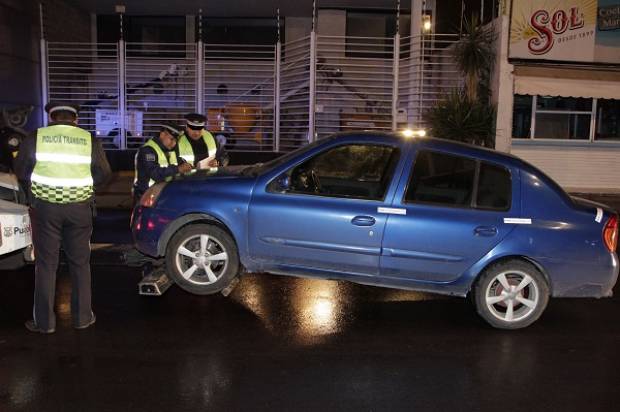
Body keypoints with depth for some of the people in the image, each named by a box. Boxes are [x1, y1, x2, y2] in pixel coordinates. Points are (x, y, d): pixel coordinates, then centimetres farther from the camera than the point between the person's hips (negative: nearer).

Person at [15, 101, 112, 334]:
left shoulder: (36, 138, -2)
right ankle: (82, 317, 19)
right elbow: (104, 174, 4)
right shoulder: (89, 140, -1)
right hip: (79, 208, 1)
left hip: (44, 207, 0)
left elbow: (21, 171, 5)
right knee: (80, 263, 12)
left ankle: (44, 322, 13)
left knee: (46, 264, 8)